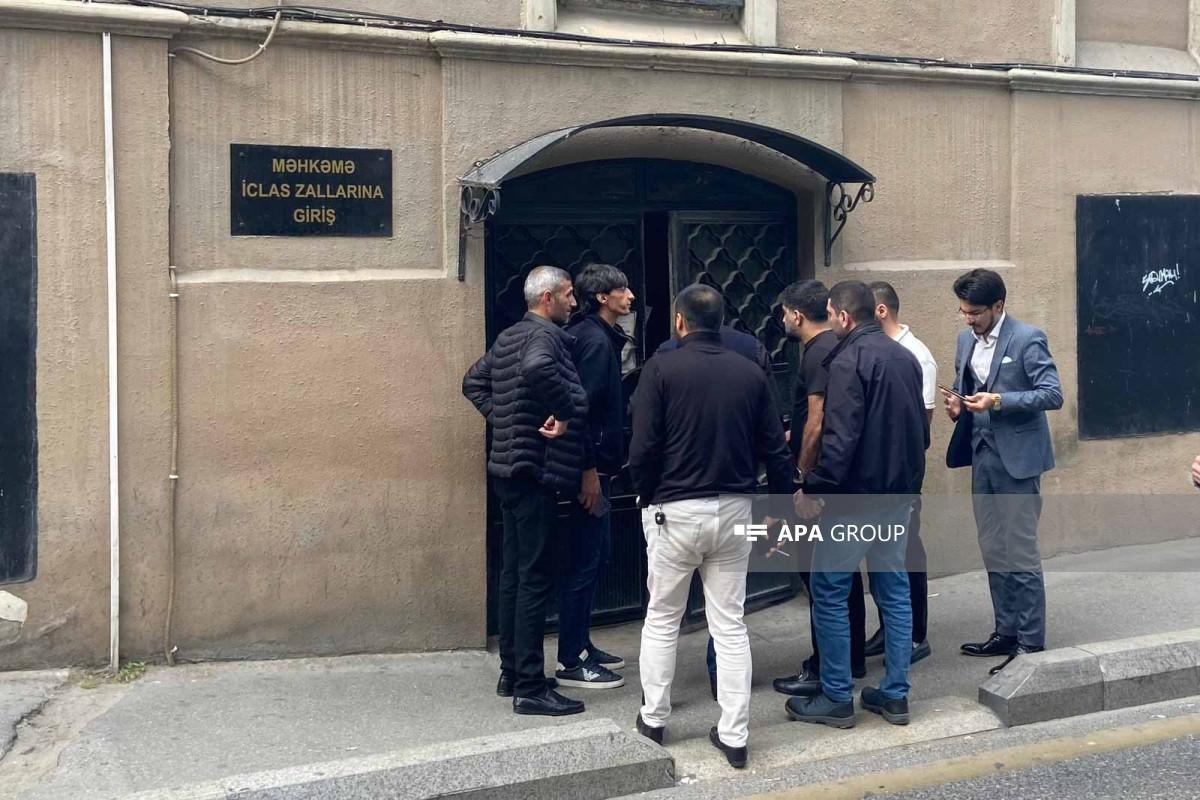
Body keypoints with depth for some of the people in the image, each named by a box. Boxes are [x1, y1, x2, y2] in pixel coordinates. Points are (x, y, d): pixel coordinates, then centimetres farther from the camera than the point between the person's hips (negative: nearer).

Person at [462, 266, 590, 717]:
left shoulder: (508, 337, 15)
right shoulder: (546, 334, -13)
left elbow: (474, 382, 24)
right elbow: (537, 369, -36)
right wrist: (565, 412, -23)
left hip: (510, 467, 10)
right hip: (536, 471, -10)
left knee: (514, 572, 15)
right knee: (535, 578, -6)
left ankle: (511, 673, 25)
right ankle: (530, 688, -1)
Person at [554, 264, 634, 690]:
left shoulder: (600, 337, 16)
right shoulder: (595, 339, -15)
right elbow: (583, 407, -22)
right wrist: (589, 471, -23)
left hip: (596, 464, 10)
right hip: (591, 466, -10)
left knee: (594, 556, 17)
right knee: (584, 561, -4)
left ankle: (581, 645, 27)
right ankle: (571, 662, 4)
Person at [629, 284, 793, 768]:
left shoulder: (661, 368, -9)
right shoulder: (750, 374, 2)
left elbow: (643, 447, -13)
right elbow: (775, 451, 3)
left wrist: (647, 496, 4)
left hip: (675, 511, -3)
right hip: (734, 510, 3)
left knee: (662, 619, 15)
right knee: (730, 625, 11)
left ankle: (653, 718, 26)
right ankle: (734, 736, 14)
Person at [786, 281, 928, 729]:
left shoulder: (850, 361, -16)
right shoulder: (904, 357, 10)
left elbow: (840, 438, -24)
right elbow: (921, 428, 16)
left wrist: (813, 488, -18)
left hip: (856, 495, -8)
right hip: (900, 493, 8)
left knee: (829, 592, 2)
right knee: (894, 590, 13)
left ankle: (837, 699, 7)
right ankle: (895, 695, 18)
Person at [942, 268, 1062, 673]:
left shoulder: (1027, 339, -10)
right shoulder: (966, 340, 11)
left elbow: (1053, 395, -15)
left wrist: (998, 402, -23)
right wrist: (958, 404, 1)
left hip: (1017, 457, -7)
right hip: (982, 456, 7)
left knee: (1020, 554, -4)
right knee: (993, 552, 13)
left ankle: (1031, 643, 4)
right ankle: (1006, 632, 23)